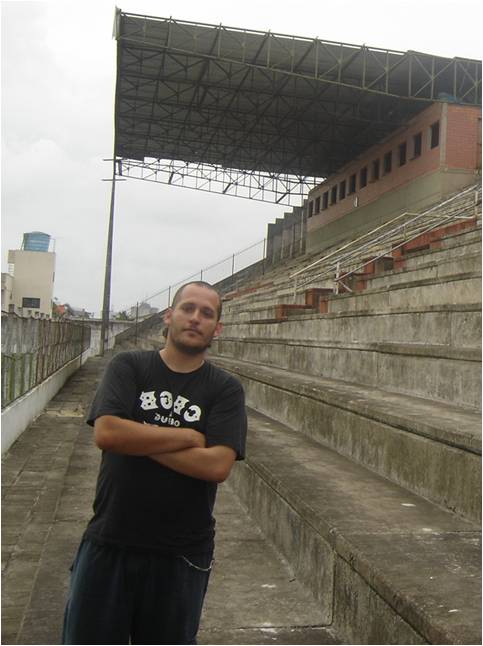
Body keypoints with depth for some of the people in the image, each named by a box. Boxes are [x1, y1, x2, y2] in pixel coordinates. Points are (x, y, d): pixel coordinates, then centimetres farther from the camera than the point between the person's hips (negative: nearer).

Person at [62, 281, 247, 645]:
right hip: (109, 543, 0)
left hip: (181, 553, 0)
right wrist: (189, 436, -13)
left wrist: (139, 441, -15)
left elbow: (218, 465, -16)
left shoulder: (226, 390, -3)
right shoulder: (128, 367, -1)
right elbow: (106, 433, -18)